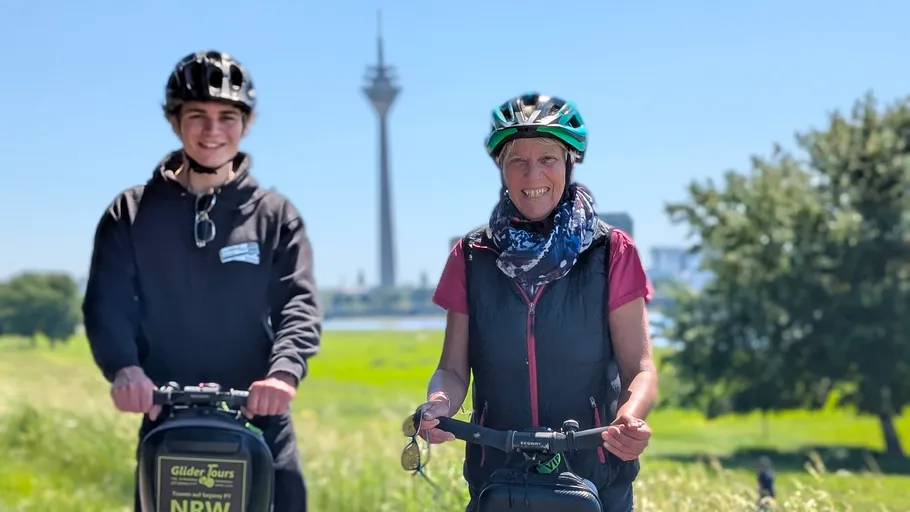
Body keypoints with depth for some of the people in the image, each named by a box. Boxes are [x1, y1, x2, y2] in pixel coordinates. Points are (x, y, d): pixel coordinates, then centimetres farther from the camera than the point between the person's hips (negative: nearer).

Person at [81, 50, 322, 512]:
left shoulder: (275, 215, 7)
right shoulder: (131, 214, 7)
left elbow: (300, 303, -4)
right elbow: (107, 304, -3)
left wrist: (284, 370, -25)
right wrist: (124, 368, -24)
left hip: (258, 421, 0)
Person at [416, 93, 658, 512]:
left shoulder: (611, 253, 0)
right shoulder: (472, 257, 4)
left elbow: (639, 368, -3)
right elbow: (453, 368, 3)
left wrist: (630, 417, -24)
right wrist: (439, 403, -19)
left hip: (597, 478, -1)